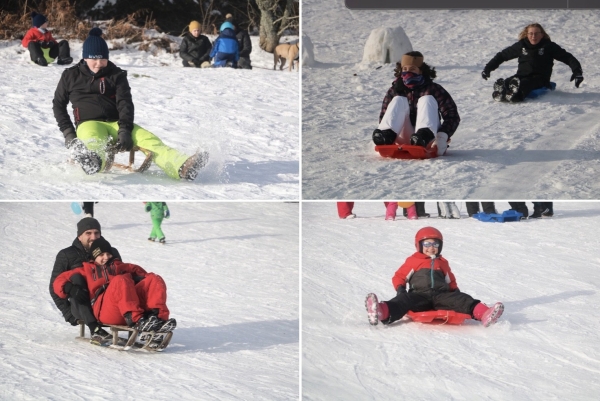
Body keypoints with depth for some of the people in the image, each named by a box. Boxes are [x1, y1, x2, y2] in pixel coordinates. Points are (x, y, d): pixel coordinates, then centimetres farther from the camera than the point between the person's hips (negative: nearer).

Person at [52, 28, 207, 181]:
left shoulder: (116, 75, 10)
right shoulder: (71, 76, 10)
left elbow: (125, 103, 0)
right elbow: (58, 105, 18)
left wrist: (125, 130, -18)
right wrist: (68, 132, 4)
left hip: (116, 124, 2)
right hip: (89, 124, -2)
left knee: (147, 138, -26)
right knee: (94, 140, -40)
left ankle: (181, 167, -48)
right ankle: (94, 162, -77)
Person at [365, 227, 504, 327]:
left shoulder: (442, 263, 26)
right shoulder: (413, 261, 17)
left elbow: (451, 281, 35)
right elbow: (398, 277, 18)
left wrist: (456, 292, 17)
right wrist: (400, 289, -1)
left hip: (441, 296, 3)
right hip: (419, 295, -3)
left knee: (461, 299, -25)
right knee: (404, 301, -35)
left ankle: (482, 313, -51)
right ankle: (383, 312, -67)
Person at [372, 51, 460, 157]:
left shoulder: (433, 89, 2)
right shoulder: (395, 90, 10)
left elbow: (452, 116, -5)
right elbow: (383, 117, 8)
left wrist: (442, 137, -21)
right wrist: (382, 135, -13)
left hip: (428, 141, -1)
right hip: (404, 139, 2)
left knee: (427, 100, -19)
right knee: (399, 100, -14)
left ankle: (425, 134, -49)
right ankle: (386, 133, -42)